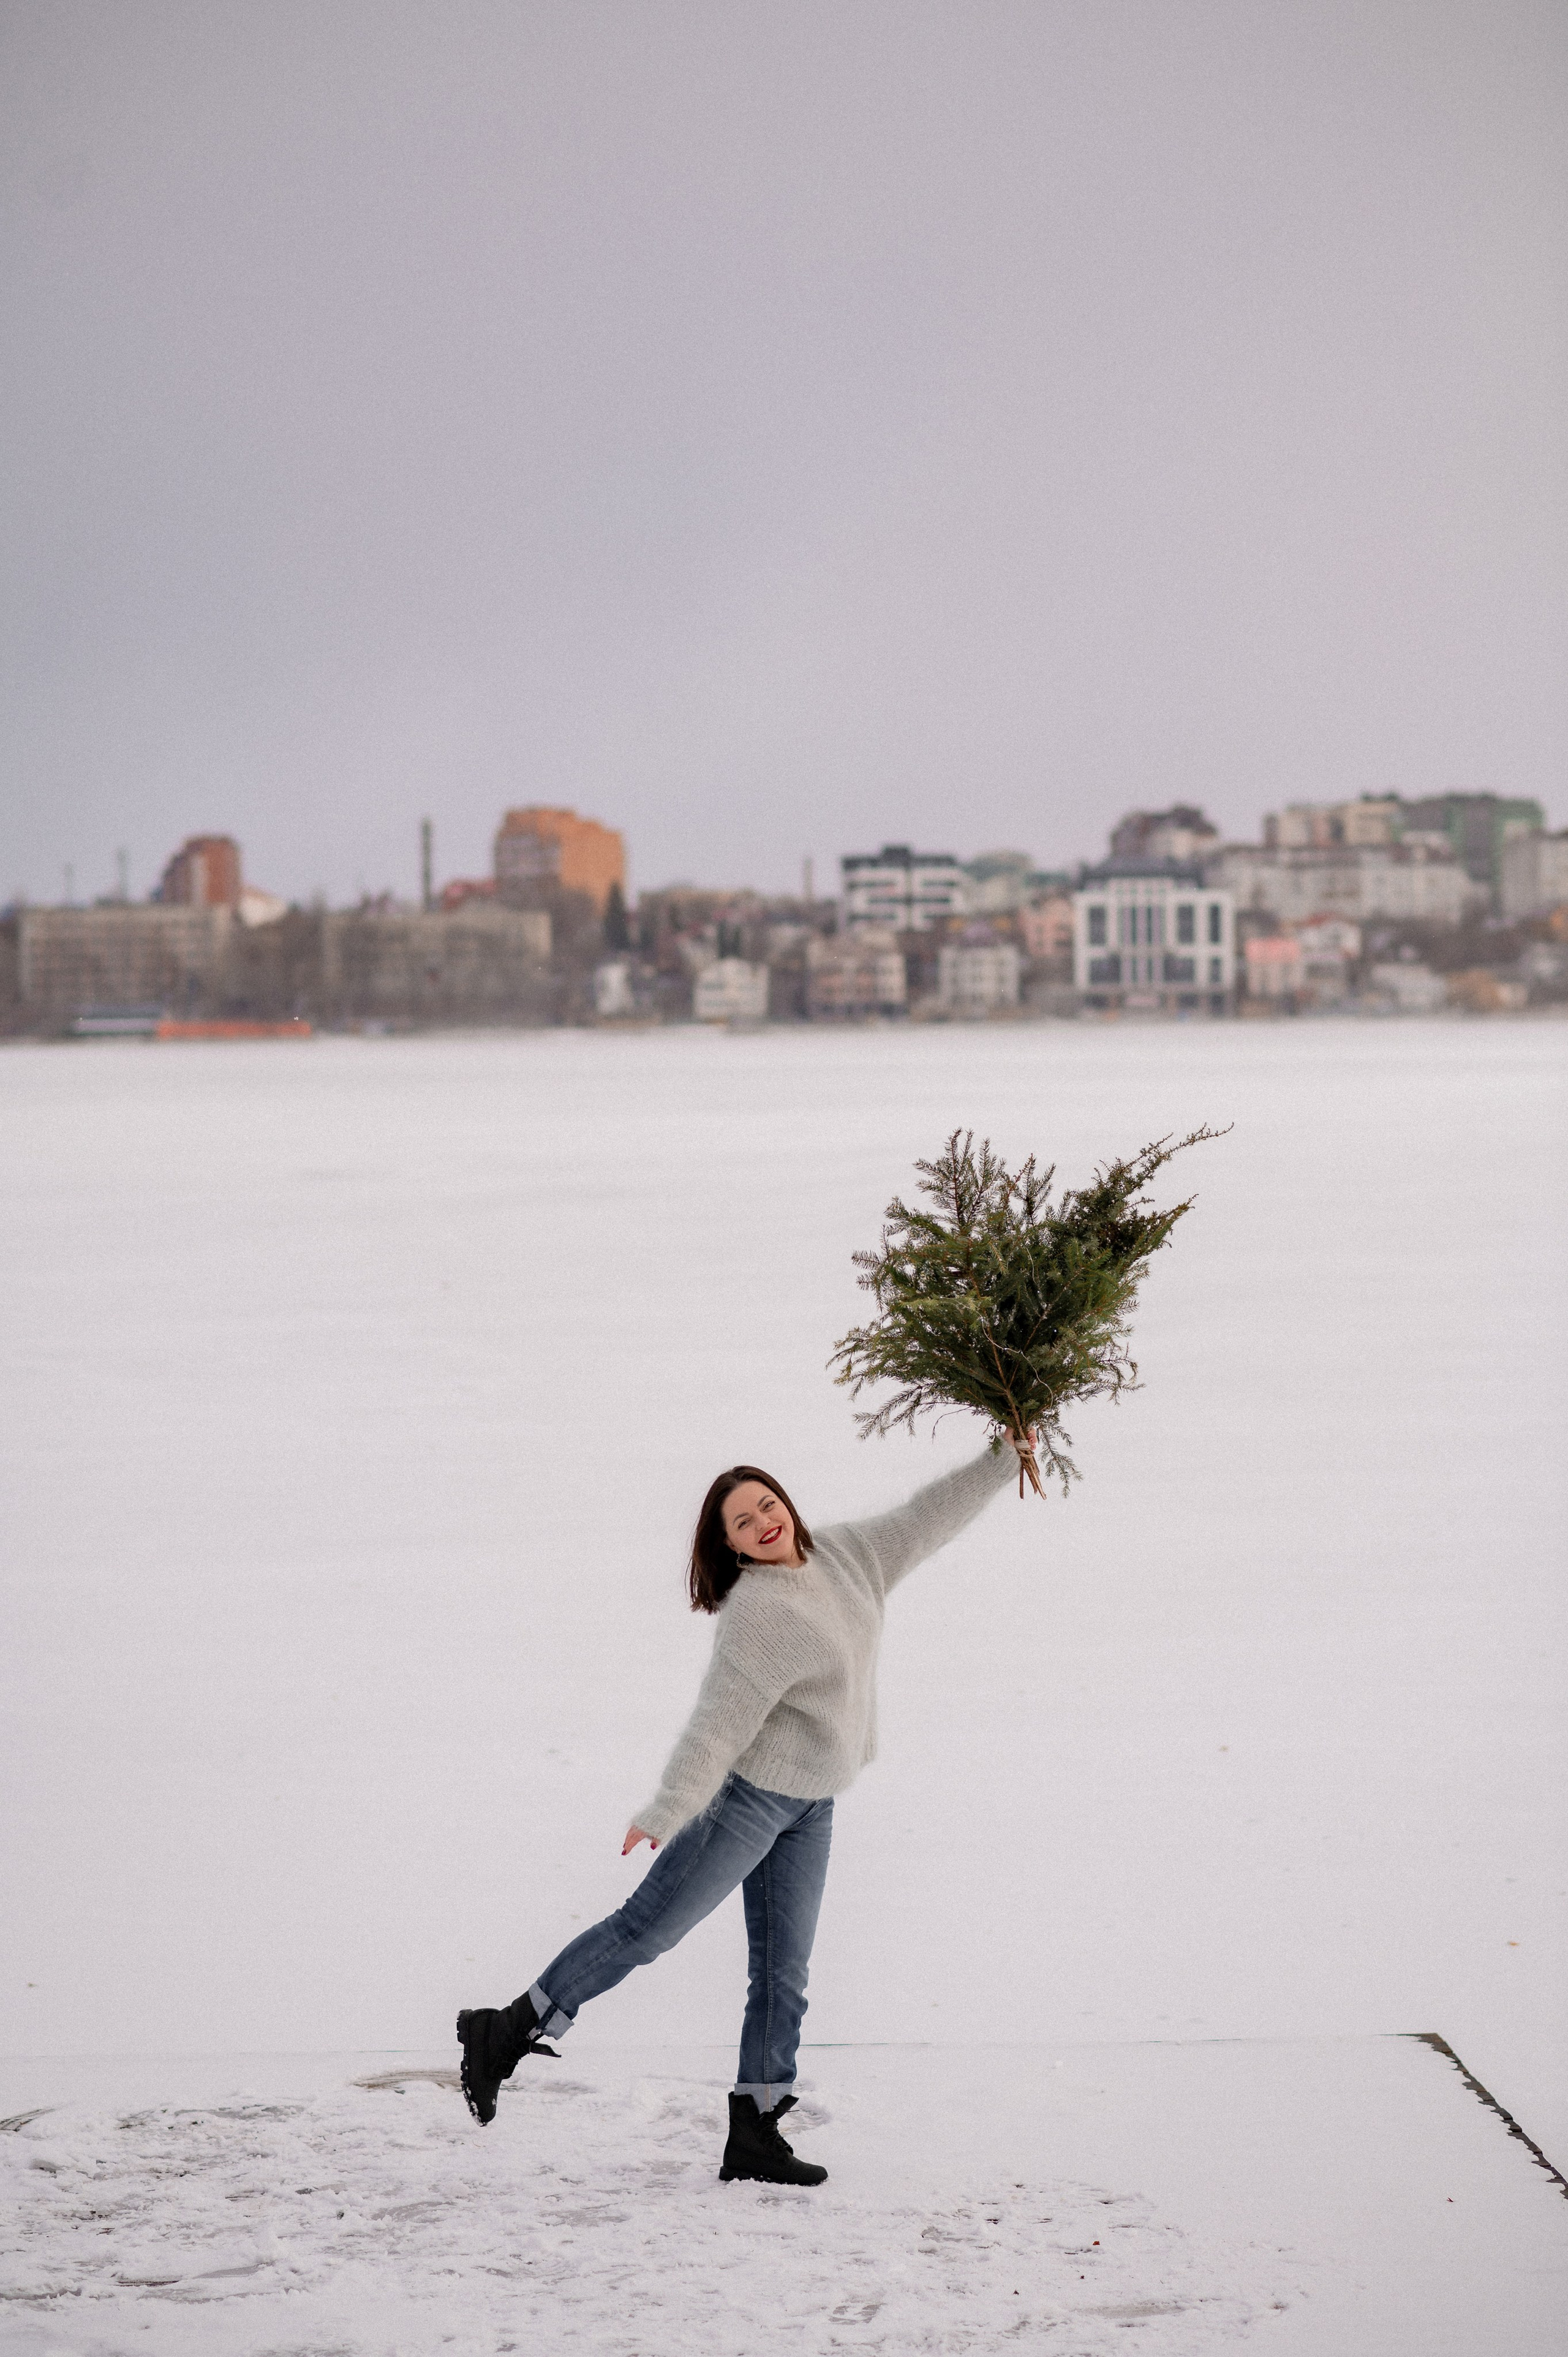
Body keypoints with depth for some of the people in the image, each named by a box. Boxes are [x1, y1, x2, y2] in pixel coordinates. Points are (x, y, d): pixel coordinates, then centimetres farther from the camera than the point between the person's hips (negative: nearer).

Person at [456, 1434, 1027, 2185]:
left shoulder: (844, 1556, 2)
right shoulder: (759, 1615, -23)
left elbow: (924, 1520, 12)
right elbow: (720, 1721, -27)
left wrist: (1003, 1460, 11)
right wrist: (664, 1813, -27)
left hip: (807, 1804, 8)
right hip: (747, 1789, -8)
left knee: (783, 1969, 6)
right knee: (647, 1927, -4)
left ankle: (754, 2137, 8)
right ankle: (507, 2032, 5)